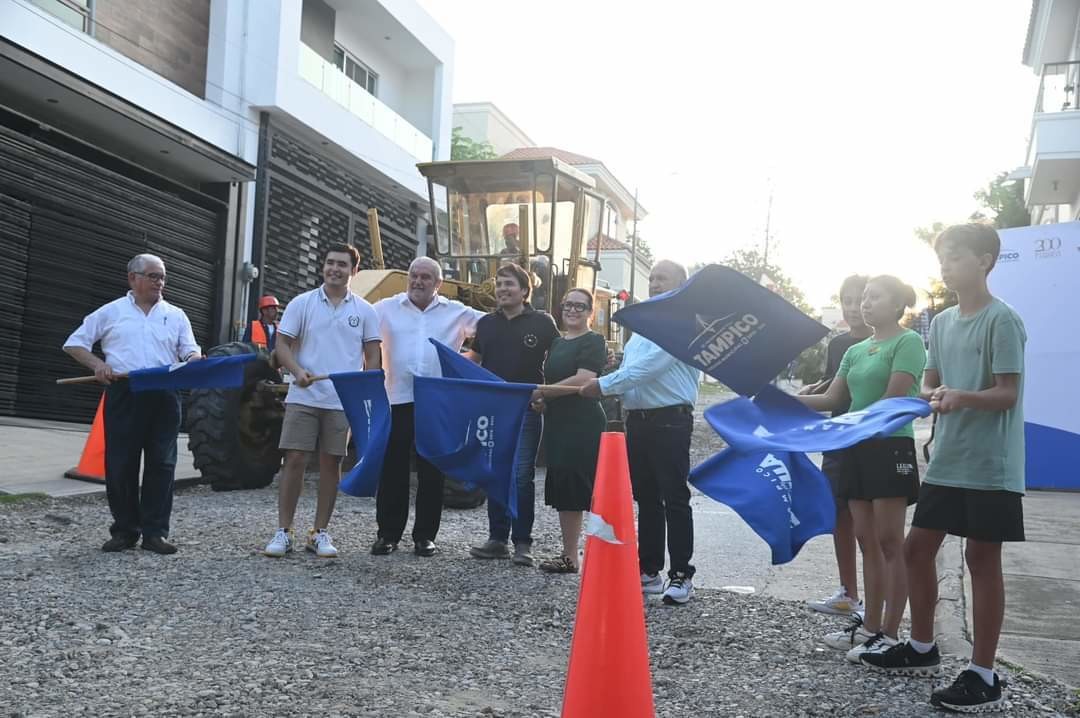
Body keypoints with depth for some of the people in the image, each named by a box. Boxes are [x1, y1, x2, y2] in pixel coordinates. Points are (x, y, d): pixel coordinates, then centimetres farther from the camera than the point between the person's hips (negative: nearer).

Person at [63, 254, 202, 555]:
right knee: (120, 464, 1)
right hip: (124, 394, -1)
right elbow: (74, 343, 12)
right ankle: (124, 530, 13)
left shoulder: (176, 315, 15)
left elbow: (190, 351, 8)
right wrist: (97, 364, -6)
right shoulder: (111, 312, 11)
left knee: (161, 464, -1)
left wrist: (195, 361, -16)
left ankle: (154, 532, 5)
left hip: (165, 396, 1)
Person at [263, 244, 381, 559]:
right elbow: (283, 345, 1)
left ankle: (320, 533, 15)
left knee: (331, 463, 6)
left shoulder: (364, 311, 6)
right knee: (294, 461, -3)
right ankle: (283, 531, 7)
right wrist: (297, 370, -18)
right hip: (303, 397, -1)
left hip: (344, 401, 1)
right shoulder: (302, 303, 3)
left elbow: (373, 357, 8)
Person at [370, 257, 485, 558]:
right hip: (397, 400, 0)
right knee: (392, 469, 4)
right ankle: (388, 534, 15)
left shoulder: (457, 313, 9)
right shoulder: (386, 309, 8)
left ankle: (425, 536, 15)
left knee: (431, 472, 5)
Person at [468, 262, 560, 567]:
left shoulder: (542, 323, 0)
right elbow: (475, 358, 27)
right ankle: (497, 539, 18)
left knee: (521, 476, -4)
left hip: (526, 408, -4)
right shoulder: (487, 323, 13)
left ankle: (522, 543, 5)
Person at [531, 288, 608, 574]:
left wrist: (543, 392, -14)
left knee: (579, 489, -6)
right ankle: (569, 555, 19)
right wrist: (542, 399, 7)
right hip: (557, 422, 8)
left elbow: (582, 379, -17)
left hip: (583, 424, -8)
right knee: (562, 491, 10)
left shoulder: (593, 342, -5)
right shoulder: (556, 343, 18)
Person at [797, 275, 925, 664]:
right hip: (856, 449, 8)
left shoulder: (908, 341, -6)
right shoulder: (855, 350, 17)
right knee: (868, 542, 11)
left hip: (890, 446, -7)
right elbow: (832, 400, 11)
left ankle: (890, 635, 3)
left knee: (890, 543, -3)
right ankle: (870, 626, 18)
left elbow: (893, 399, -14)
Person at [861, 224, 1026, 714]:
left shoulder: (1001, 320, -11)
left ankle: (983, 676, 12)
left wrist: (962, 397, -32)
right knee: (917, 547, 12)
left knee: (981, 559, 0)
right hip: (946, 461, 8)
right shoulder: (941, 322, 11)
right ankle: (922, 649, 28)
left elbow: (1008, 394, -15)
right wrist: (934, 396, -10)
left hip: (990, 467, -7)